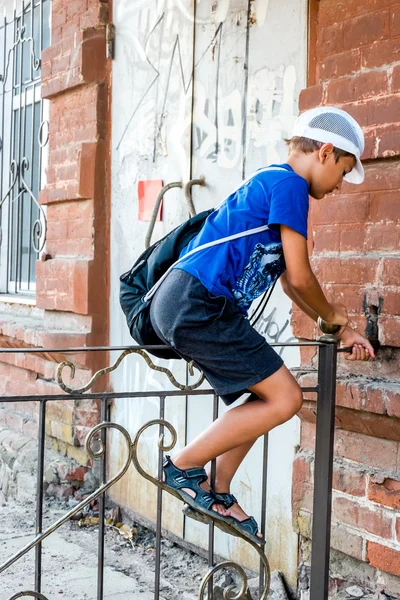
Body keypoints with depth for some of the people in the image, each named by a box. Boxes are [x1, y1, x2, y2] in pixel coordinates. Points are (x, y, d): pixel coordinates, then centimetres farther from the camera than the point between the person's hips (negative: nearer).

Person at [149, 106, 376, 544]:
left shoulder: (269, 183, 24)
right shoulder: (289, 185, -7)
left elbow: (288, 282, 27)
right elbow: (301, 278, -8)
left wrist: (341, 331, 25)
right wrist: (332, 315, 13)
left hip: (182, 308, 10)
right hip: (196, 304, -10)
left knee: (267, 397, 17)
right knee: (285, 398, -7)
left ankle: (218, 494, 23)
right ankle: (183, 467, 1)